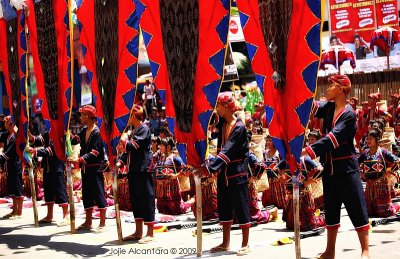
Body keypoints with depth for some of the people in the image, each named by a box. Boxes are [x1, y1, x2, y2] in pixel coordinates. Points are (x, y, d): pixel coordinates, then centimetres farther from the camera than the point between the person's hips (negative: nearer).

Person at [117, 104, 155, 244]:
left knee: (146, 200, -7)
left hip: (143, 170, -10)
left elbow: (135, 146, -19)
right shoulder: (134, 131, 20)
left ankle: (150, 233, -6)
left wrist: (125, 141, -5)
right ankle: (138, 232, 17)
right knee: (135, 200, 11)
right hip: (133, 170, 10)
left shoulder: (144, 129, -8)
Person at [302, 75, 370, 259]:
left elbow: (332, 139, -26)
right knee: (331, 210, 13)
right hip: (329, 167, 7)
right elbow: (313, 107, -9)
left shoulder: (349, 114, -16)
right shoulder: (329, 108, 7)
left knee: (357, 209, -2)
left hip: (346, 168, -7)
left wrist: (307, 151, -34)